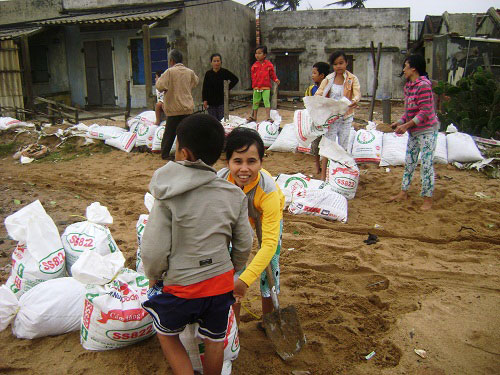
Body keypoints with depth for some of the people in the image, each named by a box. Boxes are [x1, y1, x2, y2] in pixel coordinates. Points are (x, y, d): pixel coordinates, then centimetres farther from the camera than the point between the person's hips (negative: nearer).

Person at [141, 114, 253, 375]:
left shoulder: (168, 199, -19)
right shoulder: (235, 196, -7)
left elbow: (154, 250, -17)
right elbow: (244, 245, 0)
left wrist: (153, 276, 4)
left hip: (180, 285, -3)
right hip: (221, 283, 3)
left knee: (167, 334, 25)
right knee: (214, 340, 24)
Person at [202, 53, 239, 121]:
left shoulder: (225, 72, -2)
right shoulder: (208, 74, 2)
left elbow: (235, 79, 9)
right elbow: (204, 88, 3)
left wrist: (228, 88, 1)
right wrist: (204, 100, -6)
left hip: (222, 102, -1)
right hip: (211, 102, 2)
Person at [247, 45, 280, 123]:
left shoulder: (269, 64, -1)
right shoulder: (255, 65, 4)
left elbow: (272, 74, 6)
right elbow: (253, 75, 8)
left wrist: (276, 79, -8)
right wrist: (254, 85, 1)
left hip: (266, 87, -3)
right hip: (256, 87, 3)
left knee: (266, 101, -10)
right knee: (255, 102, 11)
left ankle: (268, 117, -8)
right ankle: (254, 116, 25)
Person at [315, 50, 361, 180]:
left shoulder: (352, 79, -1)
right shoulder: (328, 79, 2)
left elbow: (357, 93, -15)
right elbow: (318, 94, -2)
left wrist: (355, 100, -38)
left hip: (346, 117, 0)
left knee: (343, 147, 10)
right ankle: (323, 175, 6)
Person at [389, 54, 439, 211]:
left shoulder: (423, 85, -17)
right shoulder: (408, 86, 10)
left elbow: (425, 111, -21)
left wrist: (407, 125, -21)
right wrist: (400, 122, 2)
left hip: (427, 130, -9)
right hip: (414, 131, 9)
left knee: (426, 164, -5)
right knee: (409, 162, 14)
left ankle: (428, 199, 3)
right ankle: (403, 192, 26)